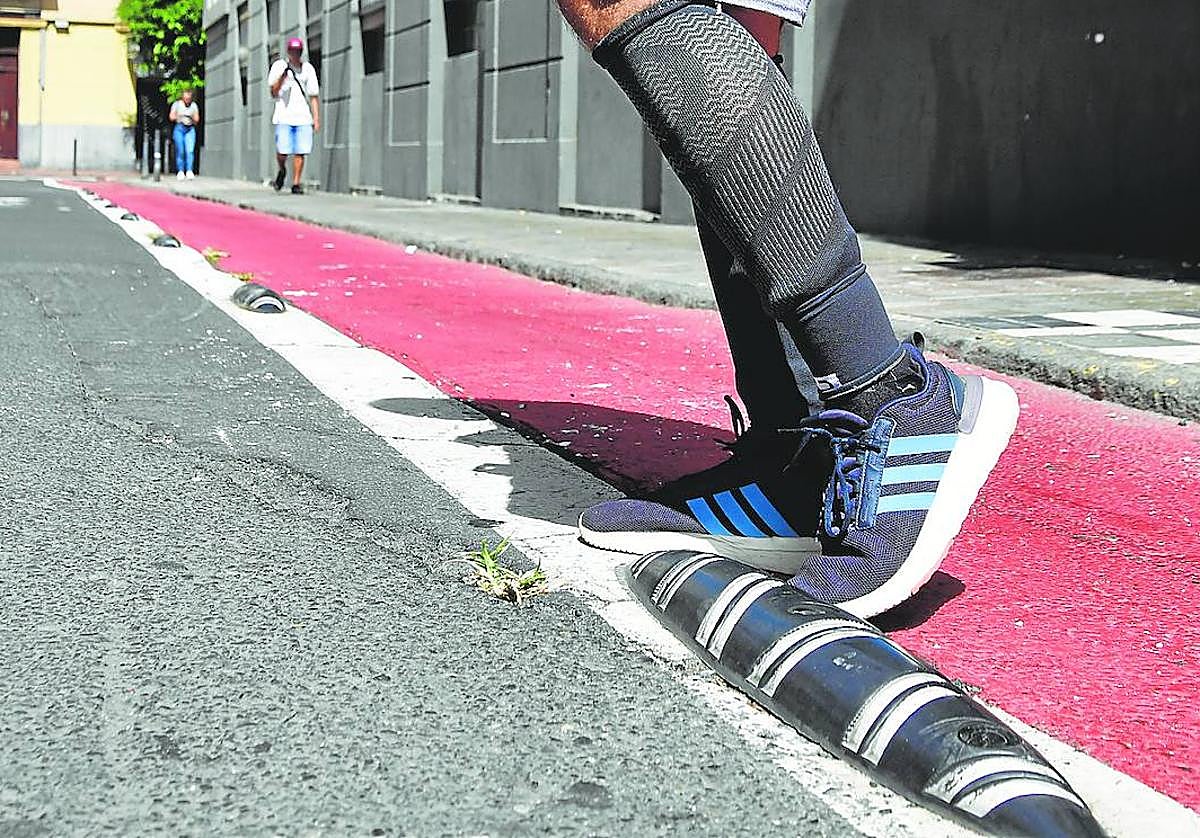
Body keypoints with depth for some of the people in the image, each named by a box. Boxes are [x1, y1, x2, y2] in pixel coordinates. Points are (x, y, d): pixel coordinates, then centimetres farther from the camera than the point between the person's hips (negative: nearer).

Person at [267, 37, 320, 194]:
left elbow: (313, 96, 12)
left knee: (300, 152, -5)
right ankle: (282, 170, 22)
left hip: (303, 118, 2)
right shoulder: (279, 66, 4)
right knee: (282, 151, -9)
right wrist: (282, 77, -19)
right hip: (283, 117, -2)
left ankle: (296, 184, 2)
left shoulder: (308, 69, 11)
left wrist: (316, 118, 4)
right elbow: (274, 93, -2)